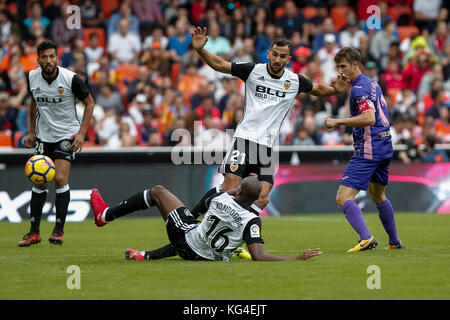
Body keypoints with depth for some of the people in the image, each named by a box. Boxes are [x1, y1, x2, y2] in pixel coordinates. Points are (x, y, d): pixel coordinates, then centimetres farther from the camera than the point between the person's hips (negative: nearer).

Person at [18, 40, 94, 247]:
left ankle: (59, 230, -6)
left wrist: (81, 133, -11)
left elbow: (89, 102, -5)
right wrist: (32, 132, 12)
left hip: (67, 135, -4)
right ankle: (34, 232, 9)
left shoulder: (70, 78, -17)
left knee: (60, 178, -16)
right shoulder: (32, 77, -5)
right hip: (43, 135, 4)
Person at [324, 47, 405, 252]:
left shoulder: (359, 88, -14)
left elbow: (369, 118, -27)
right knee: (378, 196, 26)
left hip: (368, 149, -10)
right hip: (385, 147, 10)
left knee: (343, 197, -15)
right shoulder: (373, 84, 16)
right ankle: (395, 242, 31)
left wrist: (338, 122, -23)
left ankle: (366, 238, -30)